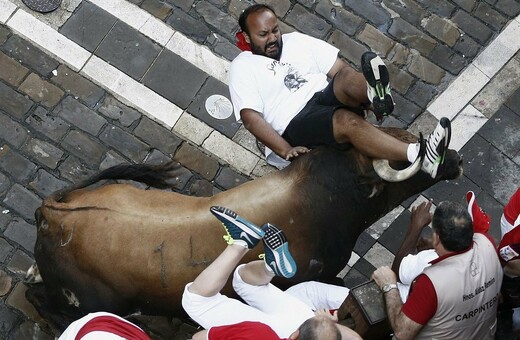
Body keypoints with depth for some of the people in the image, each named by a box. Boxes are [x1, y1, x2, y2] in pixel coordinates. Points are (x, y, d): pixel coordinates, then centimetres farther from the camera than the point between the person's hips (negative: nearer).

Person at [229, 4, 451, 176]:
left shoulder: (296, 40, 20)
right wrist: (285, 150, -20)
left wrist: (365, 97, -4)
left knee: (348, 77, -28)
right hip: (296, 124, -5)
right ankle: (421, 156, -52)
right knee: (347, 120, -34)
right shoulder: (242, 67, 5)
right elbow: (251, 117, -7)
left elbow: (340, 67, 14)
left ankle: (375, 92, -65)